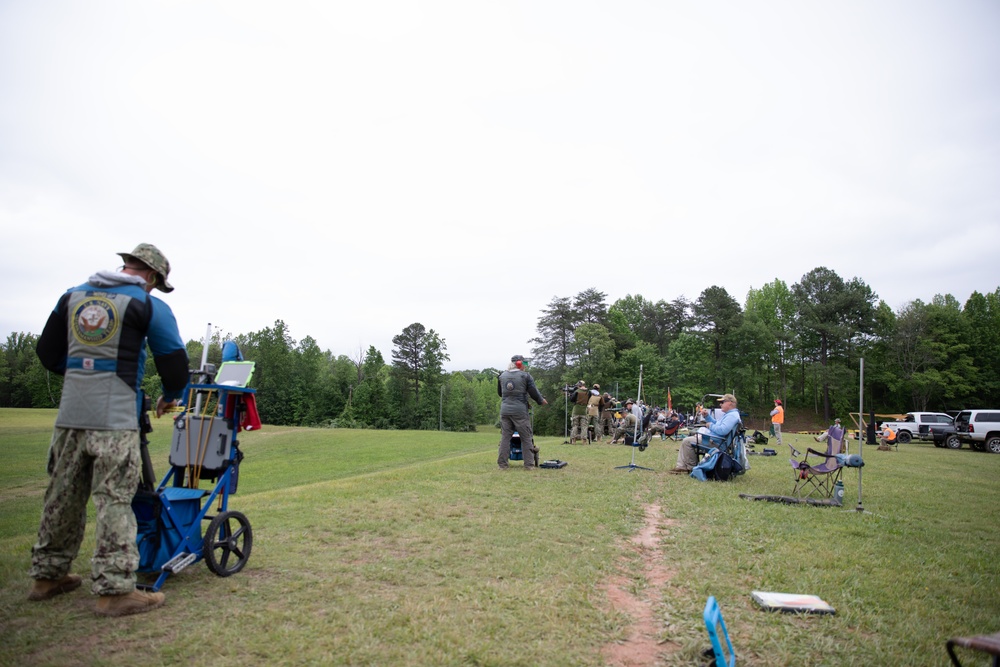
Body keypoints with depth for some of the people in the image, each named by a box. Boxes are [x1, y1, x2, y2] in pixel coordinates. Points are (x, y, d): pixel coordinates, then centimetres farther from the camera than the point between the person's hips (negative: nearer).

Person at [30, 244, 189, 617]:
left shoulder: (73, 296, 13)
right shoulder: (148, 306, -3)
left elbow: (47, 352, 18)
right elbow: (174, 361, -2)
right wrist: (170, 397, 16)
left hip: (70, 414, 6)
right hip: (115, 417, -6)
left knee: (62, 497, 17)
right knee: (115, 501, -3)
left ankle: (47, 575, 30)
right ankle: (114, 589, -1)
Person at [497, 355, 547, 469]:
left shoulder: (502, 376, 9)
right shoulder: (525, 376, -4)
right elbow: (533, 392, -2)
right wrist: (541, 401, 16)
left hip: (505, 409, 4)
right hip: (520, 410, -4)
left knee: (505, 437, 9)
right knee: (526, 438, 4)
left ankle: (502, 464, 8)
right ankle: (529, 464, 5)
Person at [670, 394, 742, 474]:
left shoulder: (732, 415, -18)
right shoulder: (729, 414, 17)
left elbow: (722, 430, -32)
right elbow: (716, 423, 28)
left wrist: (711, 425, -15)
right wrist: (707, 416, 11)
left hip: (715, 442, -12)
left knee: (687, 441, -15)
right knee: (686, 440, 14)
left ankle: (692, 468, -1)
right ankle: (681, 466, 10)